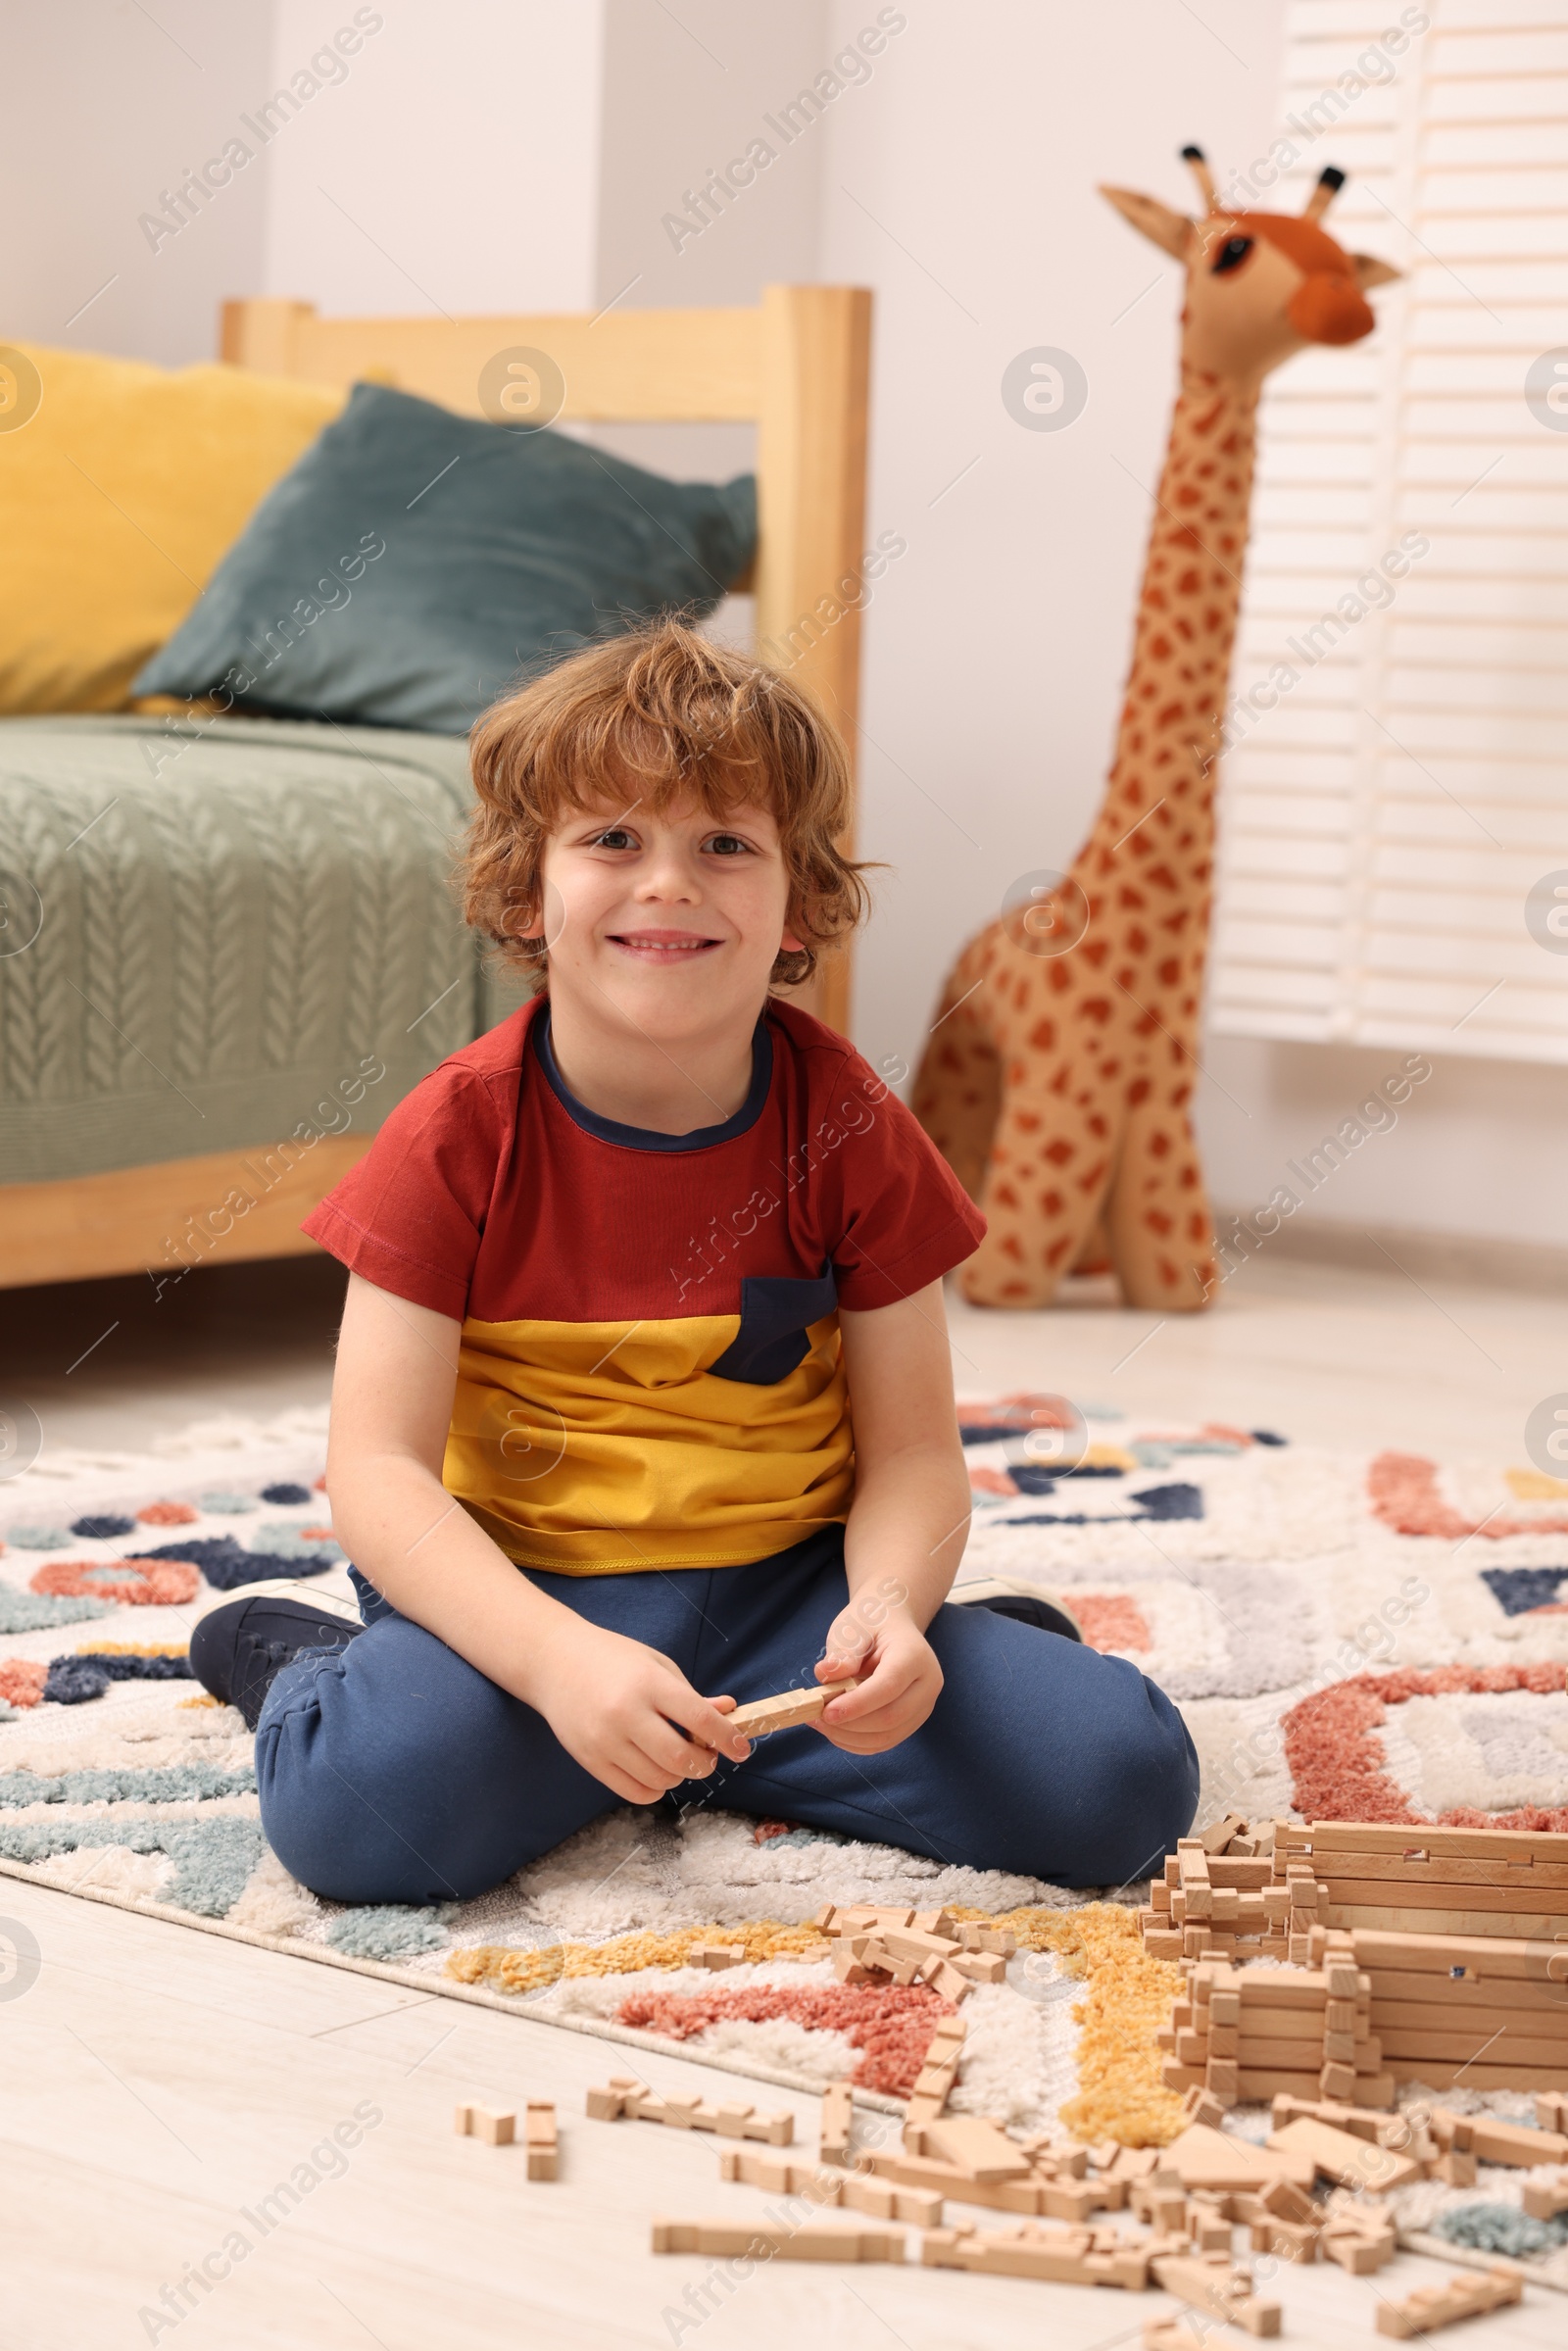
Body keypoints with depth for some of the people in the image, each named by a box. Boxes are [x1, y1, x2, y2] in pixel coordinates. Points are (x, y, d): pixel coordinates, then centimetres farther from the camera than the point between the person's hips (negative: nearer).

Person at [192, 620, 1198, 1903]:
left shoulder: (846, 1123, -4)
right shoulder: (460, 1136, -10)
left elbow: (913, 1451, -2)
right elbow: (379, 1471, -15)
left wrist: (890, 1612, -24)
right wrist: (559, 1661, -30)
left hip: (789, 1583, 2)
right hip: (524, 1591, -1)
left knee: (1122, 1777, -17)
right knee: (365, 1799, -33)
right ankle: (310, 1658, 3)